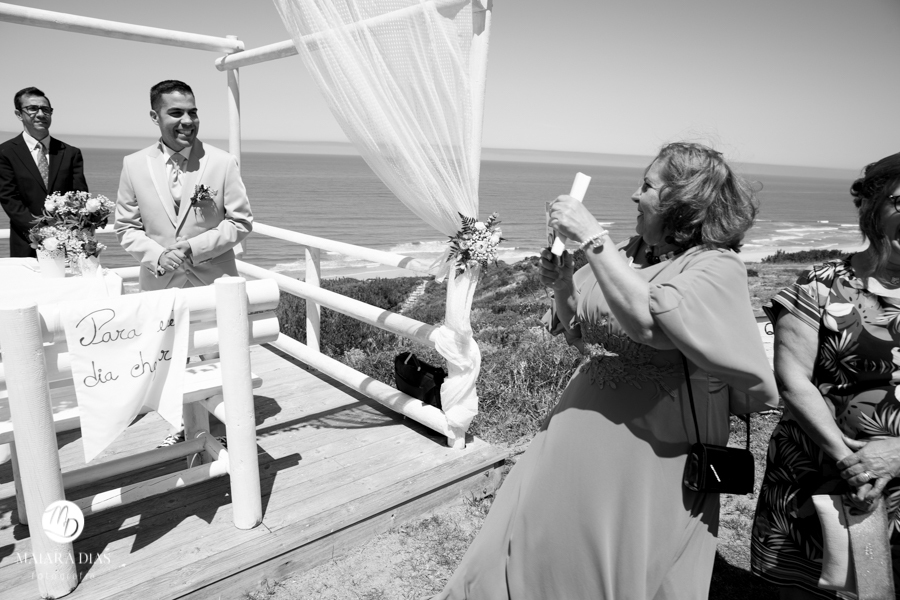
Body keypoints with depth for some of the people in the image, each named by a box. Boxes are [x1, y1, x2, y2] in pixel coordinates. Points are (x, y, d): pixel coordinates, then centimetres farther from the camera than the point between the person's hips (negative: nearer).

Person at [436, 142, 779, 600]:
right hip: (579, 446, 6)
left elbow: (648, 320, -32)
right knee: (523, 563, 14)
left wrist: (590, 236, -25)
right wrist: (561, 286, -6)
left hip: (653, 464, -5)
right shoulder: (629, 255, 2)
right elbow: (582, 334, 12)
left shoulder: (717, 268, -13)